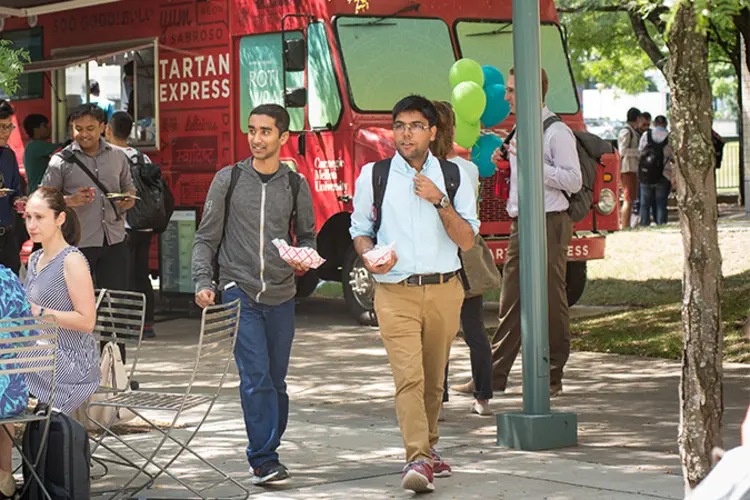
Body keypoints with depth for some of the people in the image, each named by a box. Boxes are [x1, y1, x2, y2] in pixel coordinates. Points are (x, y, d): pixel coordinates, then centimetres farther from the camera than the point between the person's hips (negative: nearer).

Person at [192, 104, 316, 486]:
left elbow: (307, 236, 18)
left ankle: (265, 454, 19)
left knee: (276, 380, 7)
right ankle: (264, 459, -11)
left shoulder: (295, 185, 8)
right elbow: (206, 239, 5)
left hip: (281, 296, 3)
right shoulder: (228, 180, 2)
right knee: (256, 377, -13)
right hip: (239, 293, -3)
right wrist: (203, 283, -7)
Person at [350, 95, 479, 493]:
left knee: (433, 379, 11)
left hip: (444, 291, 2)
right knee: (409, 376, -15)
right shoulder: (373, 176, 5)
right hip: (396, 292, -2)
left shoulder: (454, 176, 5)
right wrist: (369, 256, -8)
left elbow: (467, 241, 0)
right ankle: (418, 461, -22)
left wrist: (441, 202, -13)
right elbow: (360, 229, 13)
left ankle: (427, 448, 29)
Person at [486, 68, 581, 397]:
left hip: (548, 224, -8)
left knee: (551, 301, -1)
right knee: (511, 301, 8)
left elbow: (573, 181, -16)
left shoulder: (557, 132, -10)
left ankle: (553, 377, 6)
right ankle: (494, 376, 9)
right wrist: (503, 162, 8)